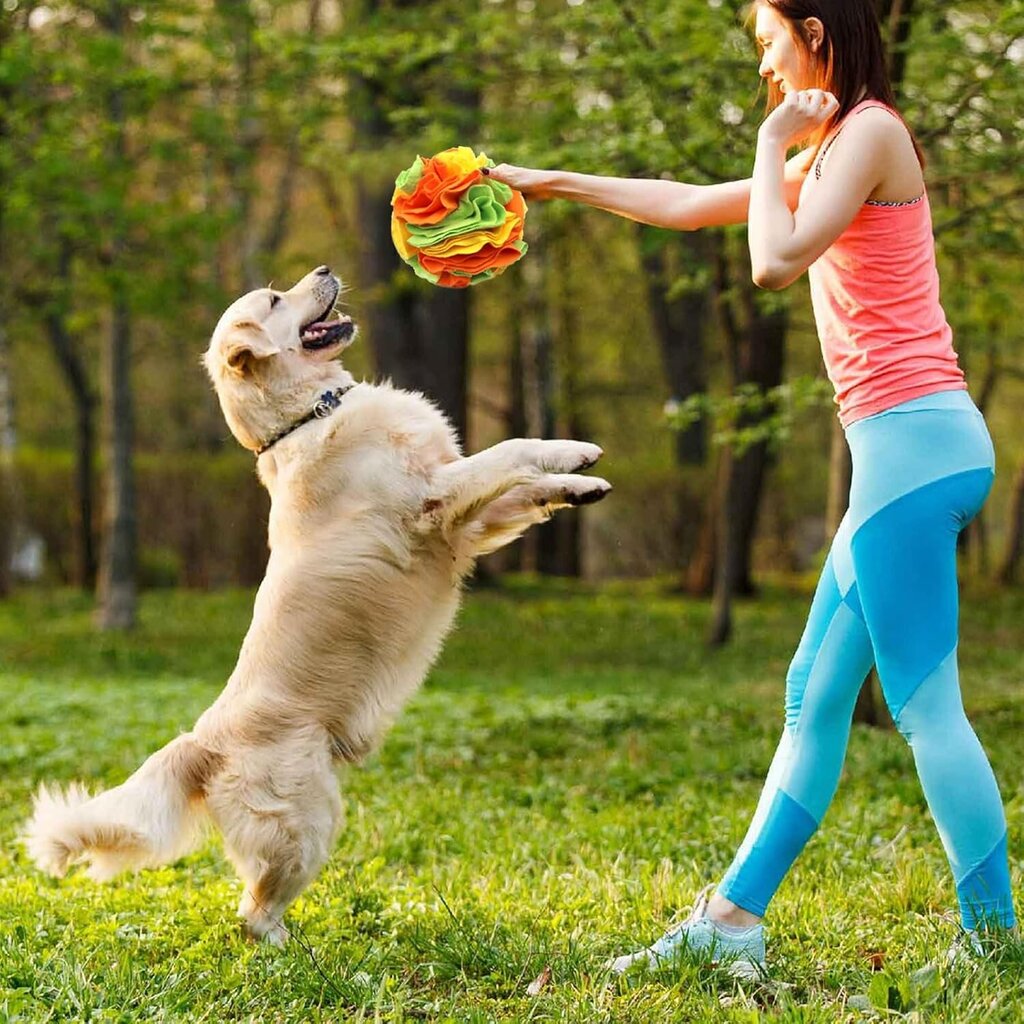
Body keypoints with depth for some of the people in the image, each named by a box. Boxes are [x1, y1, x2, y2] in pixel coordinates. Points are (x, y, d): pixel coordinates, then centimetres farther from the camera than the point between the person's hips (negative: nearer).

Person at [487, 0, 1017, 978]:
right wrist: (556, 183, 36)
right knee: (815, 695, 11)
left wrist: (775, 144, -6)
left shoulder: (868, 131, -8)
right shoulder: (837, 147, 22)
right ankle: (732, 918, 17)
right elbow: (694, 205, 32)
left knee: (927, 707, -10)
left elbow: (775, 262, -20)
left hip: (914, 443, -10)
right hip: (904, 451, 10)